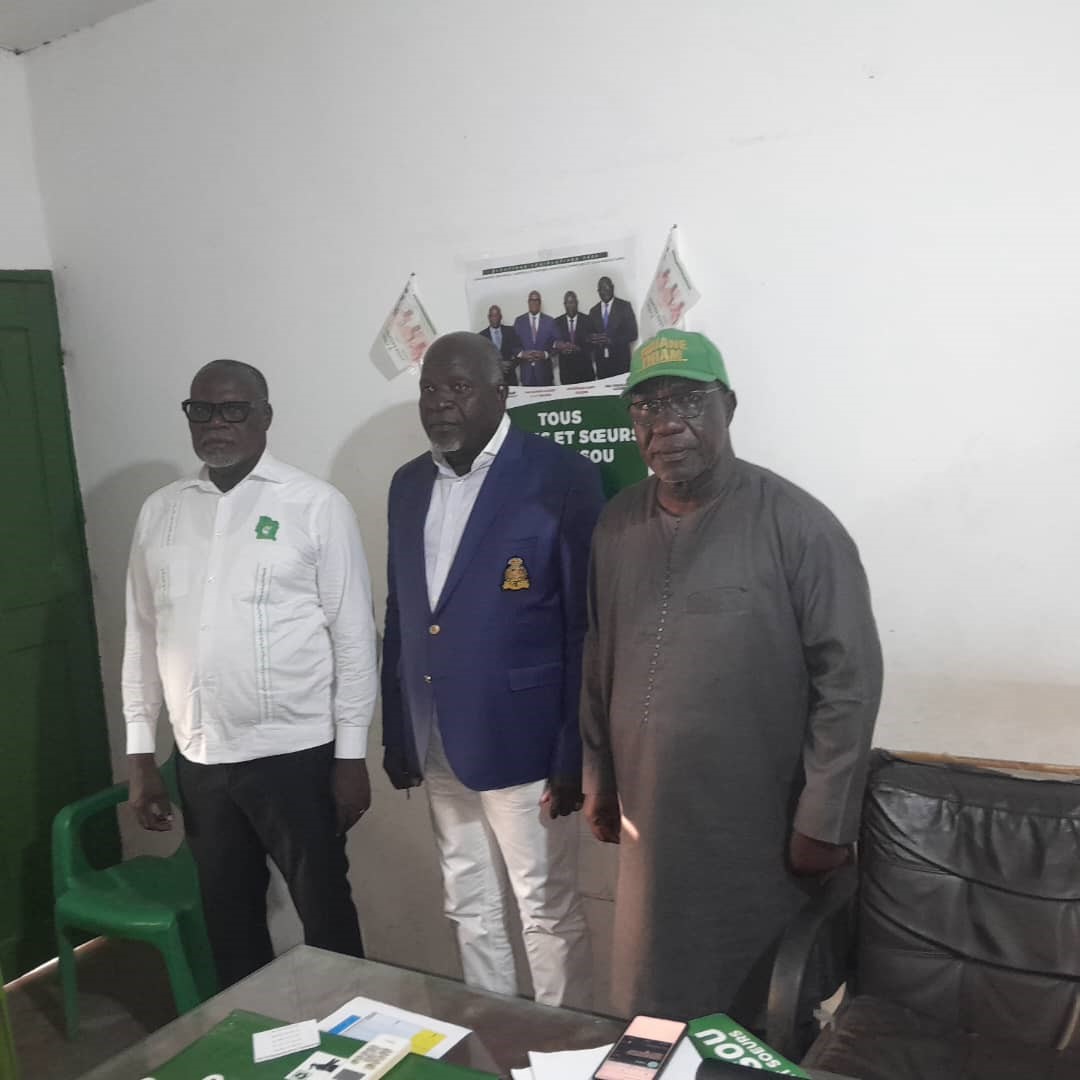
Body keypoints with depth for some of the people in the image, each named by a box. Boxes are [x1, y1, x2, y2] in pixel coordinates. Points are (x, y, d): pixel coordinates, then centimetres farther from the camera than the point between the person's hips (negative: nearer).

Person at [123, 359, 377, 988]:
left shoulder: (317, 506, -7)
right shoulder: (160, 512, 6)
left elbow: (354, 635, -7)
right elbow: (143, 636, 9)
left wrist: (352, 755, -8)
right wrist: (140, 754, 8)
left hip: (295, 753, -4)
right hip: (199, 759, 4)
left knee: (324, 912, 9)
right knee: (228, 916, 18)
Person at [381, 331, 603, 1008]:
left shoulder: (562, 477, -11)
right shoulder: (409, 485, 8)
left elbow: (588, 625, -12)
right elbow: (399, 616, 12)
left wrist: (574, 756, -13)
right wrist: (396, 736, 12)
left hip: (522, 742, -6)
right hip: (438, 744, 6)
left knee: (549, 913, 9)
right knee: (469, 910, 20)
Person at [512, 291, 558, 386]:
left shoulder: (550, 321, 6)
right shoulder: (519, 321, 7)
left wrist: (545, 354, -14)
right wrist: (521, 354, -13)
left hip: (544, 368, 0)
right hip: (526, 369, 0)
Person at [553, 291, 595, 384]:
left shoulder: (587, 320, 3)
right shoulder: (557, 322, 8)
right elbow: (553, 344, 6)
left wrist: (578, 348, -19)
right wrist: (561, 348, -16)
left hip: (584, 367, -1)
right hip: (566, 367, 1)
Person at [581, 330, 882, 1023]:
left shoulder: (797, 525, -13)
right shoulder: (618, 524, 4)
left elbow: (850, 679, -12)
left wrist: (824, 822, -11)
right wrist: (598, 778, 13)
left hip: (761, 834, -4)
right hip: (651, 825, 5)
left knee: (759, 1022, 12)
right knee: (652, 1012, 18)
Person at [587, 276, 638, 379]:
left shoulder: (624, 306, 3)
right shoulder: (593, 311, 14)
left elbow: (633, 334, -2)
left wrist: (611, 340, -15)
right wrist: (594, 339, -8)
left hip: (620, 360, -3)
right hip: (601, 362, 3)